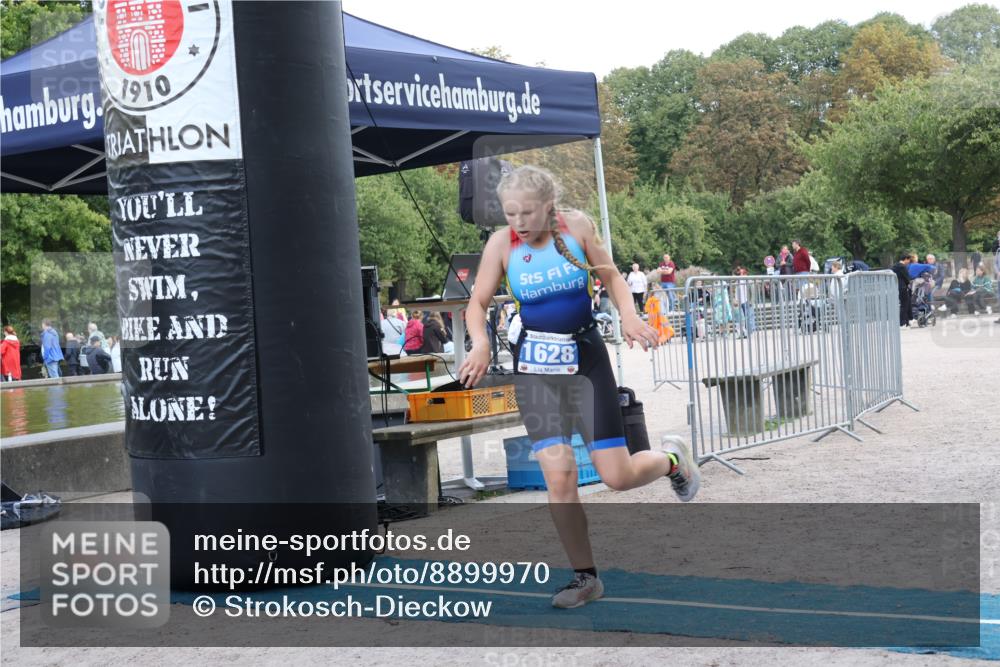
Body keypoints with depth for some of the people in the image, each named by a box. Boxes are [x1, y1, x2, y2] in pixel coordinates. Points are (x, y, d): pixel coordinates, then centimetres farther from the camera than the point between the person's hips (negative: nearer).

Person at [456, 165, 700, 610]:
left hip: (585, 357, -1)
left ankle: (671, 458, 32)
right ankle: (585, 576, 8)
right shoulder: (501, 244, -6)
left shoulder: (576, 226, -6)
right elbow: (478, 303, 0)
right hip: (535, 365, 1)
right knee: (558, 474, -9)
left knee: (617, 476, -4)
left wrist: (628, 314, -12)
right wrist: (480, 343, -20)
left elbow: (611, 277, 6)